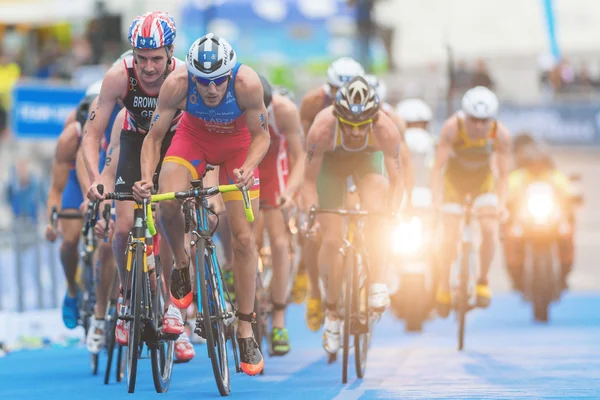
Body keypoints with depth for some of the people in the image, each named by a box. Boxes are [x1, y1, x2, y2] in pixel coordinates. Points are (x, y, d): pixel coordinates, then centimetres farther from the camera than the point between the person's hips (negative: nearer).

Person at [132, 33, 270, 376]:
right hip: (194, 136, 0)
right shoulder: (177, 84, -32)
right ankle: (182, 264, 2)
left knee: (244, 238, -6)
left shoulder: (247, 83, -34)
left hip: (238, 142, 0)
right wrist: (146, 178, -35)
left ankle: (246, 329, 5)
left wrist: (248, 168, -39)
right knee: (168, 200, -29)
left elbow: (261, 135, -20)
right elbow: (155, 137, -19)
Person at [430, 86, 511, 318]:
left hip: (483, 181, 1)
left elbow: (503, 175, -21)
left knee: (489, 229, -20)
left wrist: (501, 203, -36)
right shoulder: (452, 128, -32)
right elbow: (438, 167, -29)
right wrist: (436, 200, -39)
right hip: (454, 181, -1)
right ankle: (444, 289, 13)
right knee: (450, 239, -8)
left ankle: (483, 281, 1)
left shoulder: (500, 134, -28)